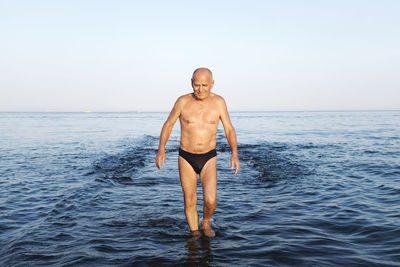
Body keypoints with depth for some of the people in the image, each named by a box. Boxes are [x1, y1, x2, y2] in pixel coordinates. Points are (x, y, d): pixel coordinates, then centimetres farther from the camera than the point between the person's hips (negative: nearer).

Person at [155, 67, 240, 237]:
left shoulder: (218, 102, -5)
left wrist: (234, 154, -15)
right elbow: (168, 125, 3)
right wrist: (161, 150, -9)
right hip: (186, 158, 1)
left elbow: (229, 130, 0)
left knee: (210, 201, -13)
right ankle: (195, 235, 28)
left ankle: (206, 223, 19)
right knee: (190, 202, 6)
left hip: (208, 159, 0)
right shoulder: (183, 101, -6)